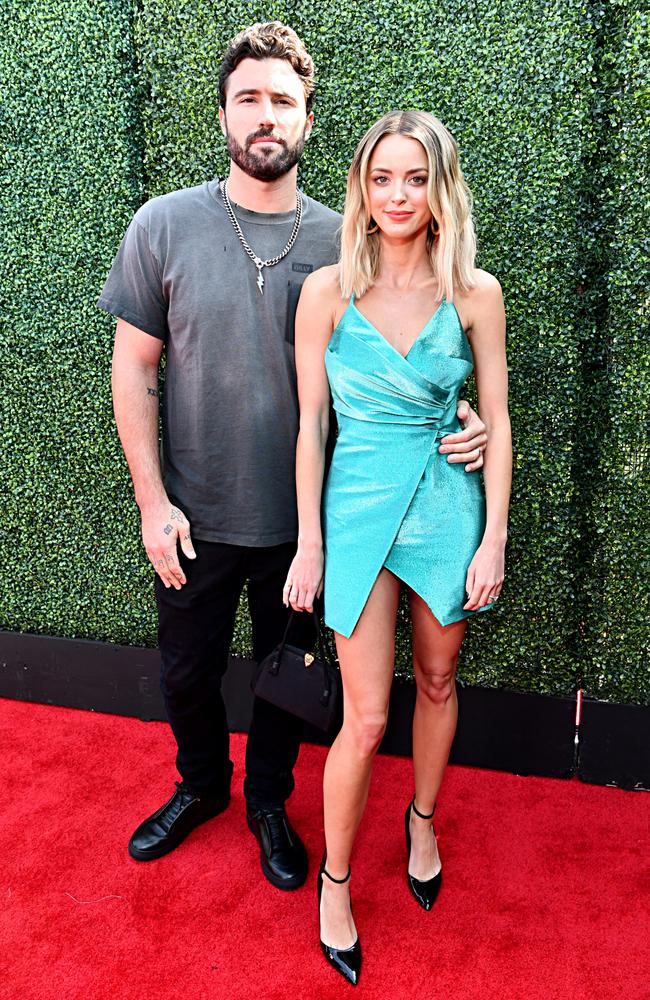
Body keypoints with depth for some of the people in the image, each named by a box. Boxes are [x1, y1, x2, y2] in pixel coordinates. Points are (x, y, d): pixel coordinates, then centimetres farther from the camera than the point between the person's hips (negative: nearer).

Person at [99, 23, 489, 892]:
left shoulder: (339, 241, -5)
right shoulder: (166, 225, -6)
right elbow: (134, 367, -3)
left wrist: (458, 425, -16)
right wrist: (152, 499, -8)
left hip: (299, 517, 0)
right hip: (195, 515, 0)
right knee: (187, 672, 18)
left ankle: (269, 802, 44)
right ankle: (202, 785, 48)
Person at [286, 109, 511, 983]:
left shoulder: (474, 293, -4)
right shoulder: (328, 290, -6)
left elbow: (496, 419, 0)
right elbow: (312, 422, -3)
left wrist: (494, 538, -2)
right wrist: (309, 541, -2)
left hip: (449, 505, 2)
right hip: (359, 507, -1)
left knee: (437, 682, 19)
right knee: (366, 720, 1)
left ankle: (423, 820, 46)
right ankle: (335, 878, 26)